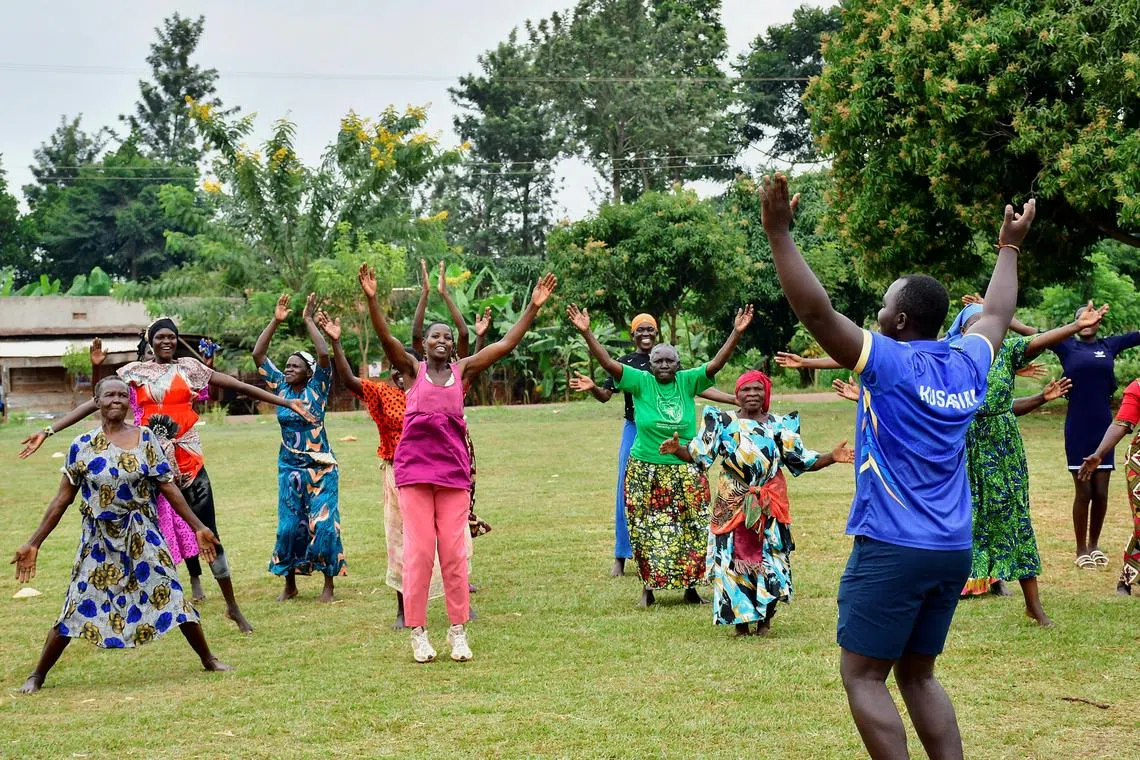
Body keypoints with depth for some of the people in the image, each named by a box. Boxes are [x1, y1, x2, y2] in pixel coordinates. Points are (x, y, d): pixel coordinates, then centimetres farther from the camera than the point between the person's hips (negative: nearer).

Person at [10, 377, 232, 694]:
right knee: (77, 606, 0)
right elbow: (62, 499, 2)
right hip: (99, 540, 0)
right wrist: (33, 543, 1)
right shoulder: (81, 446, -3)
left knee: (171, 594, -1)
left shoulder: (145, 439, -3)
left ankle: (209, 659, 14)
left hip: (142, 536, 0)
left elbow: (169, 488, 0)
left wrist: (198, 527, -2)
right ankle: (37, 676, 12)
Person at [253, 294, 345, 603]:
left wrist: (309, 320, -16)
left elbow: (324, 355, -20)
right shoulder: (280, 387, 4)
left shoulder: (317, 388, -5)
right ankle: (290, 585, 17)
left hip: (321, 469, -4)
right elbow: (258, 354, 1)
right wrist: (275, 321, -5)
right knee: (289, 526, 5)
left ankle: (328, 584, 4)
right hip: (289, 469, 4)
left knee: (323, 524, -7)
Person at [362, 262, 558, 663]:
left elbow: (506, 344, 3)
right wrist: (371, 299, -25)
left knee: (455, 552, 3)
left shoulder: (463, 370, 7)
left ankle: (458, 631, 11)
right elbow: (386, 338, -11)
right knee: (418, 551, 0)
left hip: (454, 471, 2)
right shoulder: (413, 369, 3)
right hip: (414, 468, -1)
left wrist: (533, 307, -3)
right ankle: (418, 633, 7)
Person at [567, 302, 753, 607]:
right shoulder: (641, 382, -3)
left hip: (685, 470, 1)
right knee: (648, 531, 2)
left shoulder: (688, 382, 0)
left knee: (690, 530, 3)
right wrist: (586, 332, -18)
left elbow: (717, 363, -7)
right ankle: (649, 586, 12)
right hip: (646, 472, -1)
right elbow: (608, 363, -9)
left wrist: (737, 332, -17)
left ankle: (690, 585, 14)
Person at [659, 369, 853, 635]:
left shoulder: (780, 425, 7)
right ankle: (740, 620, 8)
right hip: (733, 504, -1)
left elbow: (802, 461, 4)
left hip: (769, 505, 1)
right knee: (735, 557, -4)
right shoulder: (723, 422, 4)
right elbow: (698, 454, -2)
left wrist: (832, 457, -11)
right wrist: (676, 449, -22)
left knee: (770, 559, -2)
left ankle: (765, 620, 13)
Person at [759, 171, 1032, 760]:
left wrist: (779, 234, -20)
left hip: (890, 549, -7)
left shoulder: (891, 361, -11)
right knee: (917, 676, 17)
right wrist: (1009, 249, 41)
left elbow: (818, 314, -20)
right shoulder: (967, 365, 7)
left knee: (863, 677, 1)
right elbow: (996, 316, 28)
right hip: (953, 551, 7)